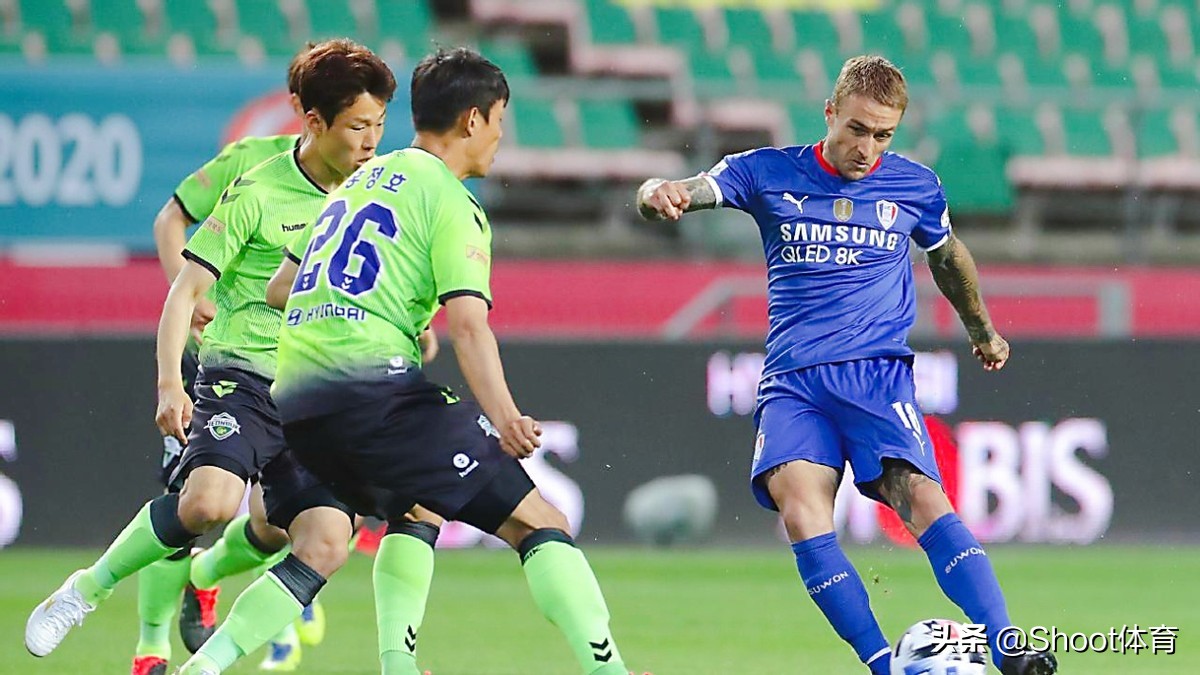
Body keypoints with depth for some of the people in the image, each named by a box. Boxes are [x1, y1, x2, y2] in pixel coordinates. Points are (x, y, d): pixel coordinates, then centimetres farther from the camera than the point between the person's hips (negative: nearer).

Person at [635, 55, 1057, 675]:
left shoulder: (914, 185, 9)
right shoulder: (769, 173, 5)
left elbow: (948, 258, 29)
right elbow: (677, 195, -4)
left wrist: (983, 332, 43)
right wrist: (661, 195, -30)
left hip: (877, 371, 0)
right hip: (792, 383, 0)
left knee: (922, 498, -24)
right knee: (800, 511, -25)